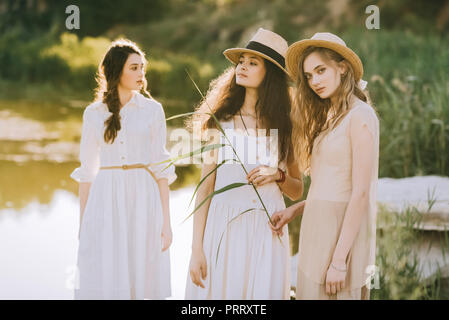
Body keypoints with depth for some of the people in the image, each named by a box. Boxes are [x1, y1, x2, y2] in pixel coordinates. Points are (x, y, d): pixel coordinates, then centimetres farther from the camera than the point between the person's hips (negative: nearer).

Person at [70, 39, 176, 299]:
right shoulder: (94, 113, 7)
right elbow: (87, 170, 9)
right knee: (104, 282, -2)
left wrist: (166, 221, -3)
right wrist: (82, 223, 7)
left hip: (143, 200, 0)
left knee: (142, 279, 0)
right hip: (105, 202, 1)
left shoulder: (152, 109, 5)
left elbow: (161, 168, 3)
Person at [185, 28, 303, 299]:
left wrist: (278, 175, -8)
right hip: (224, 228, -1)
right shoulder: (221, 122, 4)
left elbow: (297, 191, 14)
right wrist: (197, 249, -5)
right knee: (220, 291, 0)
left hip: (268, 232, 1)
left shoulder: (285, 126, 7)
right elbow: (206, 186, 1)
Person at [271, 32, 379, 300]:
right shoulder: (330, 117, 16)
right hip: (318, 229, 8)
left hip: (342, 233, -8)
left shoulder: (360, 116, -11)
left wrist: (339, 260, -20)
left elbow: (361, 193, -17)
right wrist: (295, 210, 7)